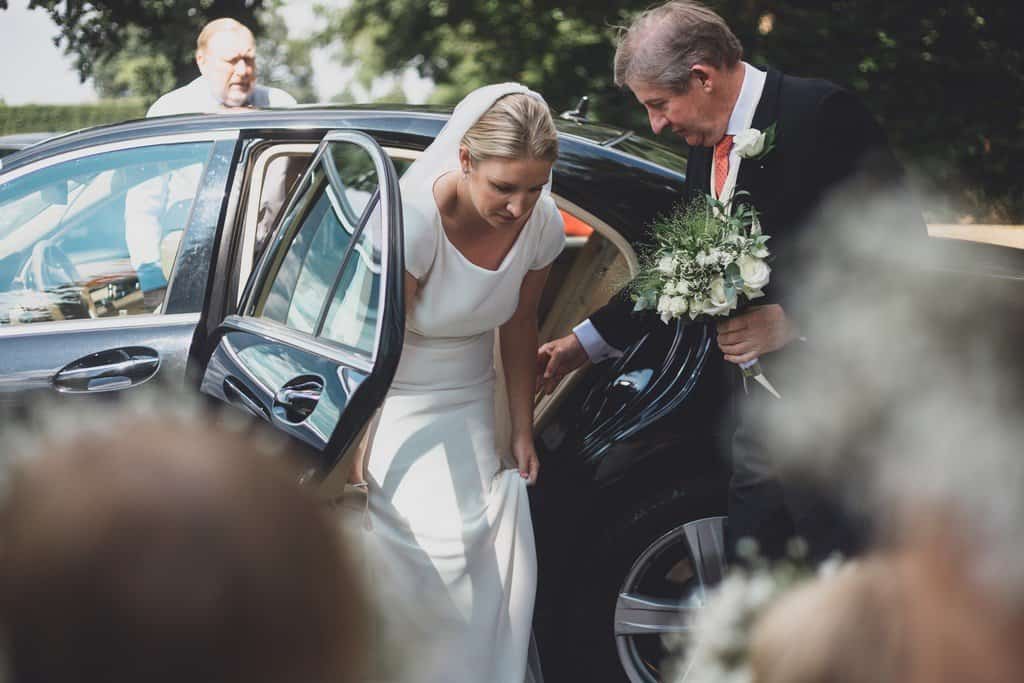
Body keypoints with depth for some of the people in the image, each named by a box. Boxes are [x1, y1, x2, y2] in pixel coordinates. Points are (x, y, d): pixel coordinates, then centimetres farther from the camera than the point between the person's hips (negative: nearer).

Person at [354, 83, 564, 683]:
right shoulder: (414, 219, -29)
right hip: (392, 411, -4)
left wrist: (523, 432, 9)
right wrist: (353, 473, -27)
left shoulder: (544, 225, -14)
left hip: (468, 412, 4)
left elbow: (518, 326, 3)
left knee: (494, 574, -3)